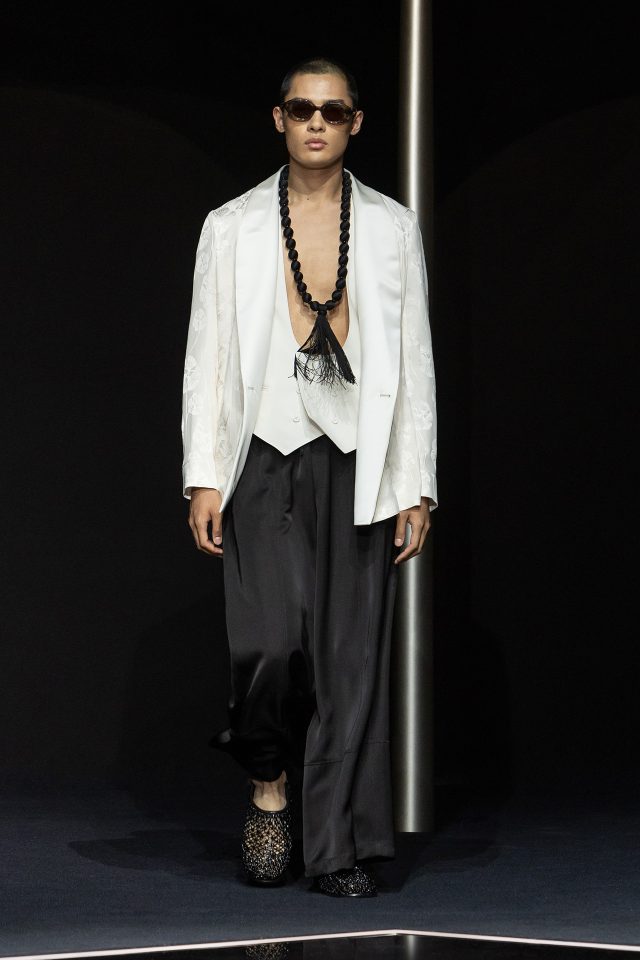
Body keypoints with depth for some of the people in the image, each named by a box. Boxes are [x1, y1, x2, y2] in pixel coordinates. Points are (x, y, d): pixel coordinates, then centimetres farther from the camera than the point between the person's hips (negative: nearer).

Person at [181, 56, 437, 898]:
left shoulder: (392, 228, 9)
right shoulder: (232, 228, 8)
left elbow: (415, 362, 8)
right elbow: (207, 358, 6)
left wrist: (417, 486, 2)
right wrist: (203, 479, -2)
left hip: (360, 468, 1)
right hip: (266, 461, -1)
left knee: (353, 660, -1)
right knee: (271, 639, -16)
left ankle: (341, 852, 6)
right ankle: (270, 785, 12)